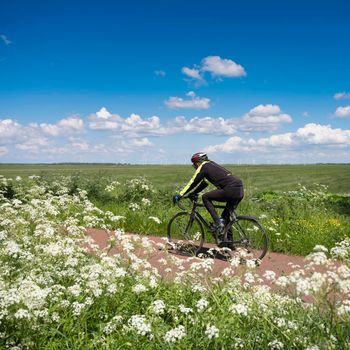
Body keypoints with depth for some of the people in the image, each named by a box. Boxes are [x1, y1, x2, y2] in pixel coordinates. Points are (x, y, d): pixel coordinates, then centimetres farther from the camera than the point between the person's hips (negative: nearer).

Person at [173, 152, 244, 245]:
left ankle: (217, 222, -6)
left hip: (231, 189, -9)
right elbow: (204, 183, 35)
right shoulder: (211, 165, 27)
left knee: (205, 197, -1)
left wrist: (179, 195, 6)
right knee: (226, 216, 21)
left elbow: (193, 183, 2)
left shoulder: (203, 166, 2)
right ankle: (229, 239, 19)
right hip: (240, 191, 9)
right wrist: (193, 193, 37)